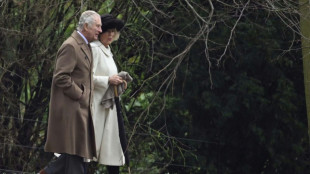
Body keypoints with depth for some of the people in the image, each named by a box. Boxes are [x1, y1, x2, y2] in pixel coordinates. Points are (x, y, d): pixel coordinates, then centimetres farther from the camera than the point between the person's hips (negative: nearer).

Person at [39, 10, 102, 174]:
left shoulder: (84, 46, 17)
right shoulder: (70, 46, -15)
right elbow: (61, 78, -21)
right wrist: (81, 95, -16)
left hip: (81, 108, 10)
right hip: (71, 109, -10)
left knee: (77, 153, 9)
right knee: (75, 153, -7)